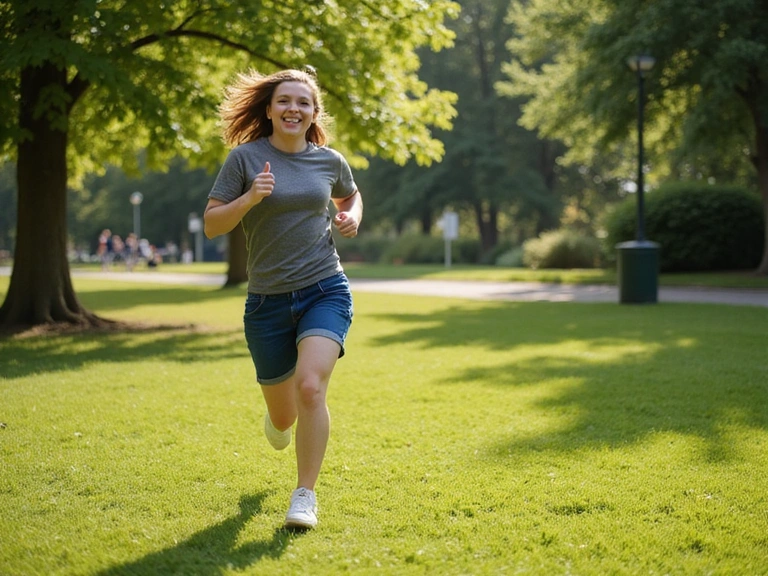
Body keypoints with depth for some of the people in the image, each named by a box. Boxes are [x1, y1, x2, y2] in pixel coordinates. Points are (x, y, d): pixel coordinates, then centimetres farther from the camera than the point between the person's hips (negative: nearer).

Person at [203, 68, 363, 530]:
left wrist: (353, 216, 3)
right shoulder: (245, 157, -4)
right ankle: (279, 421, 52)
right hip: (268, 301, 0)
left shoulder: (329, 161, 4)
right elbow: (211, 224, -5)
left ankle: (306, 496, -9)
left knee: (311, 387, -23)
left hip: (325, 291, 0)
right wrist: (250, 199, -22)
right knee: (283, 415, 11)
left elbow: (350, 196, 26)